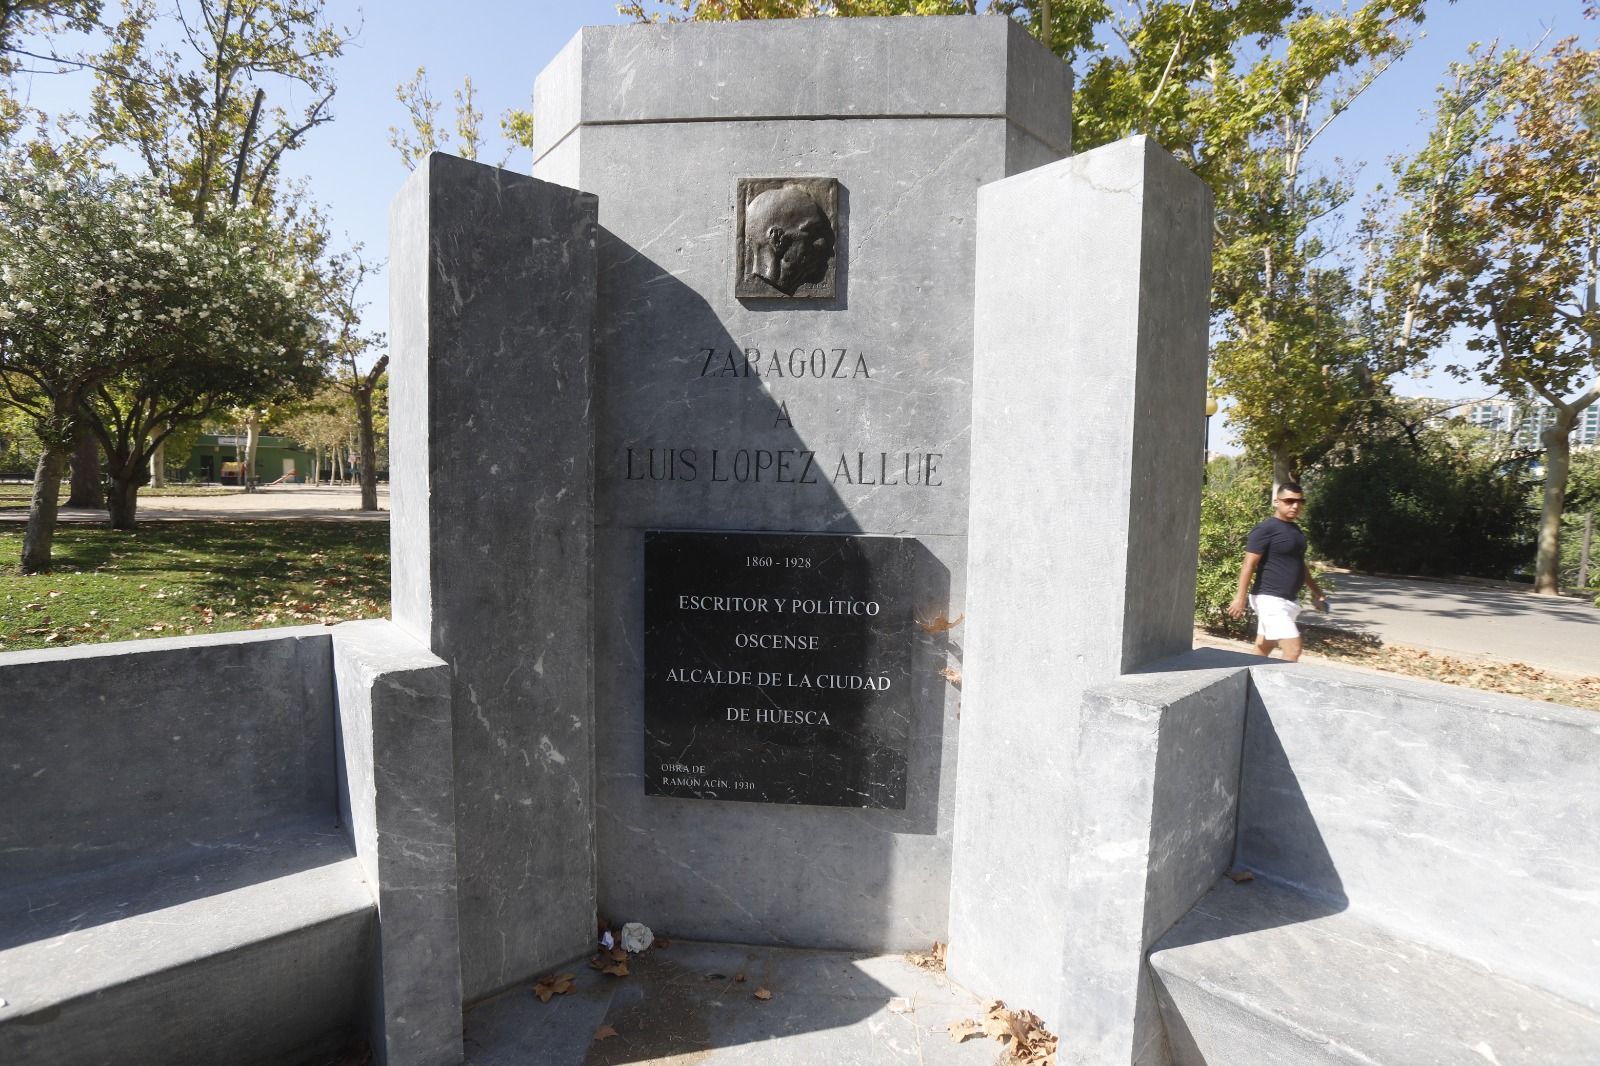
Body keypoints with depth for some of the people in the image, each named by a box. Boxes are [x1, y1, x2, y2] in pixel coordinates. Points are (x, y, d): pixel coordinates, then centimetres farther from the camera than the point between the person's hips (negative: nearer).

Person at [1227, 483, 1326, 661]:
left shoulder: (1295, 530, 16)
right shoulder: (1266, 529, -12)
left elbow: (1300, 565, 28)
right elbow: (1249, 564, -16)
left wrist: (1316, 591, 29)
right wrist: (1241, 598, -21)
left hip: (1289, 600, 9)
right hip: (1271, 600, -8)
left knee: (1262, 650, 12)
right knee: (1293, 649, -12)